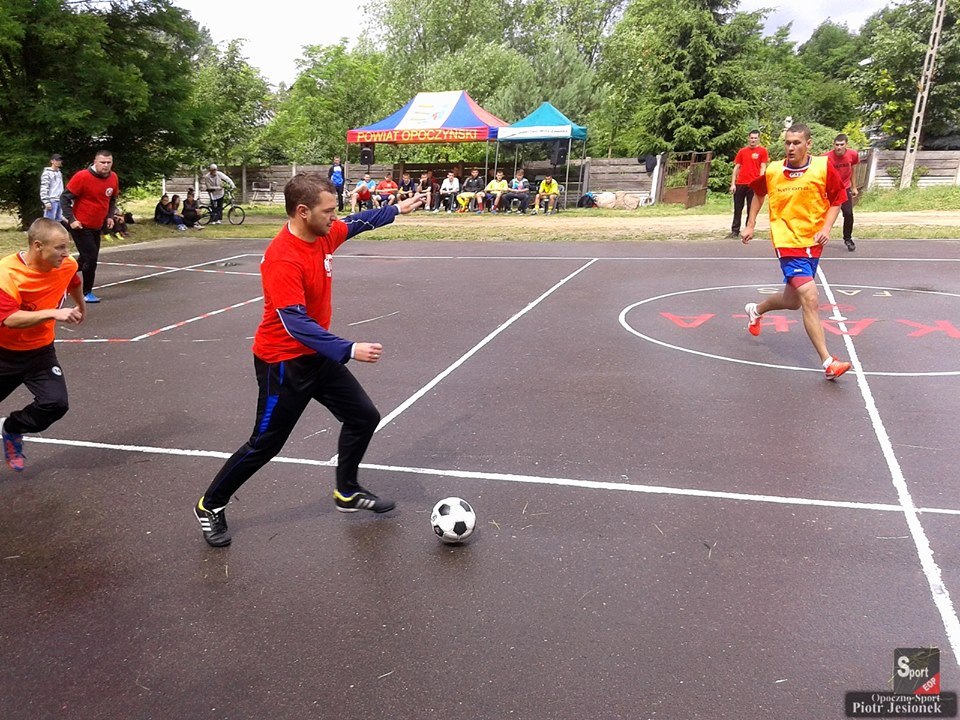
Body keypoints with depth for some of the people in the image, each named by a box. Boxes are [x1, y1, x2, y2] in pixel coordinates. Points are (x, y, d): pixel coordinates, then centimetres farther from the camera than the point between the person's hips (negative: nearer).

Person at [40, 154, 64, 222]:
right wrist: (46, 202, -19)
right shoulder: (47, 173, -8)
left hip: (59, 201, 8)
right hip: (51, 201, -8)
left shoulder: (59, 173, 16)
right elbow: (44, 189, -13)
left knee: (59, 221, 10)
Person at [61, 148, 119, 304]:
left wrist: (110, 216, 4)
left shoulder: (113, 178, 0)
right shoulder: (82, 177, -18)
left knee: (88, 258, 15)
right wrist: (71, 219, -19)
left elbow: (113, 199, 17)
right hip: (81, 226, -7)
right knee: (90, 258, -7)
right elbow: (64, 198, -13)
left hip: (97, 227, 7)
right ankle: (86, 293, 7)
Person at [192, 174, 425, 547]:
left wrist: (397, 209, 26)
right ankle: (210, 506, 25)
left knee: (364, 417, 11)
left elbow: (357, 223, 19)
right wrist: (349, 350, -39)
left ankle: (348, 492, 31)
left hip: (317, 354, 8)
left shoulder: (324, 235, -3)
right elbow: (296, 323, -33)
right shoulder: (282, 260, -28)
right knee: (265, 443, 2)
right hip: (283, 361, -8)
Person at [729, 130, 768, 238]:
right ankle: (735, 230, 12)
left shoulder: (762, 150, 3)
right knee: (737, 208, 6)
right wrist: (732, 184, 3)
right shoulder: (742, 151, 11)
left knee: (751, 209, 2)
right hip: (740, 184, 3)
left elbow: (762, 168, -1)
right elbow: (736, 167, 11)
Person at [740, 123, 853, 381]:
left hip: (812, 243, 3)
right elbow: (758, 193, 17)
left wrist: (826, 228, -8)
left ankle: (756, 309, 49)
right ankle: (828, 362, -15)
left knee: (792, 301, 16)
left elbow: (837, 199, 5)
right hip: (787, 242, -3)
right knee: (810, 299, -18)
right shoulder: (772, 171, -4)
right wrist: (750, 225, 14)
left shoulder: (823, 167, -5)